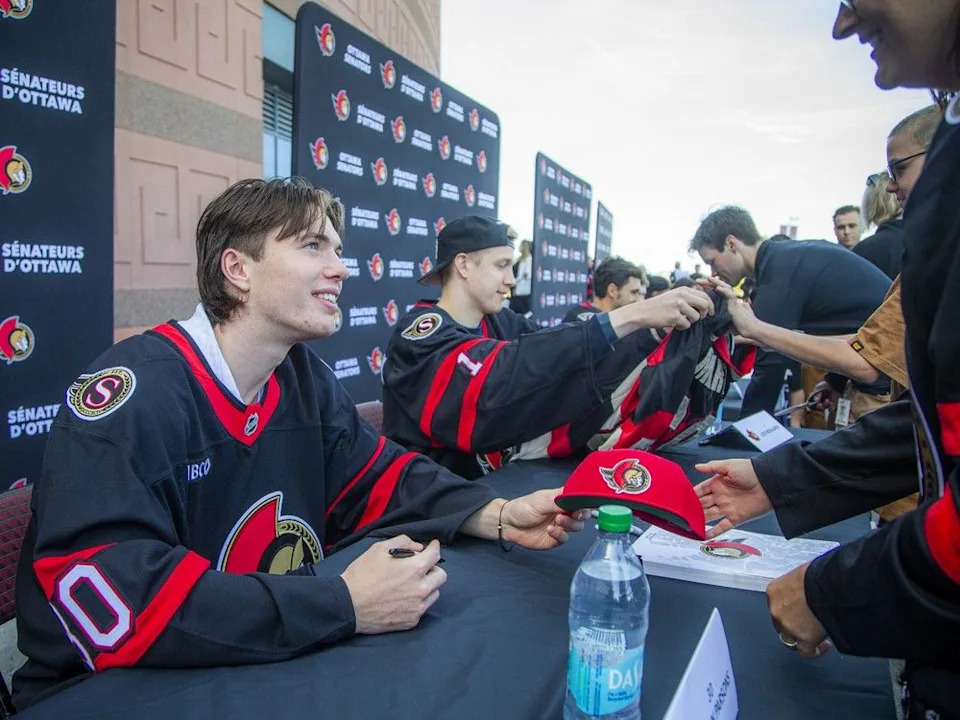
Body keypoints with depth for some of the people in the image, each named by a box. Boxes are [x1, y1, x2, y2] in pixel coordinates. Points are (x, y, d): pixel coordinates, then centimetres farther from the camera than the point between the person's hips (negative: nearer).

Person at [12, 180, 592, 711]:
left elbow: (379, 477, 6)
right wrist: (344, 605, -31)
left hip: (264, 664, 6)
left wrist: (500, 517, -10)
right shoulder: (134, 392, -22)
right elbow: (110, 599, -30)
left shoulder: (303, 376, 1)